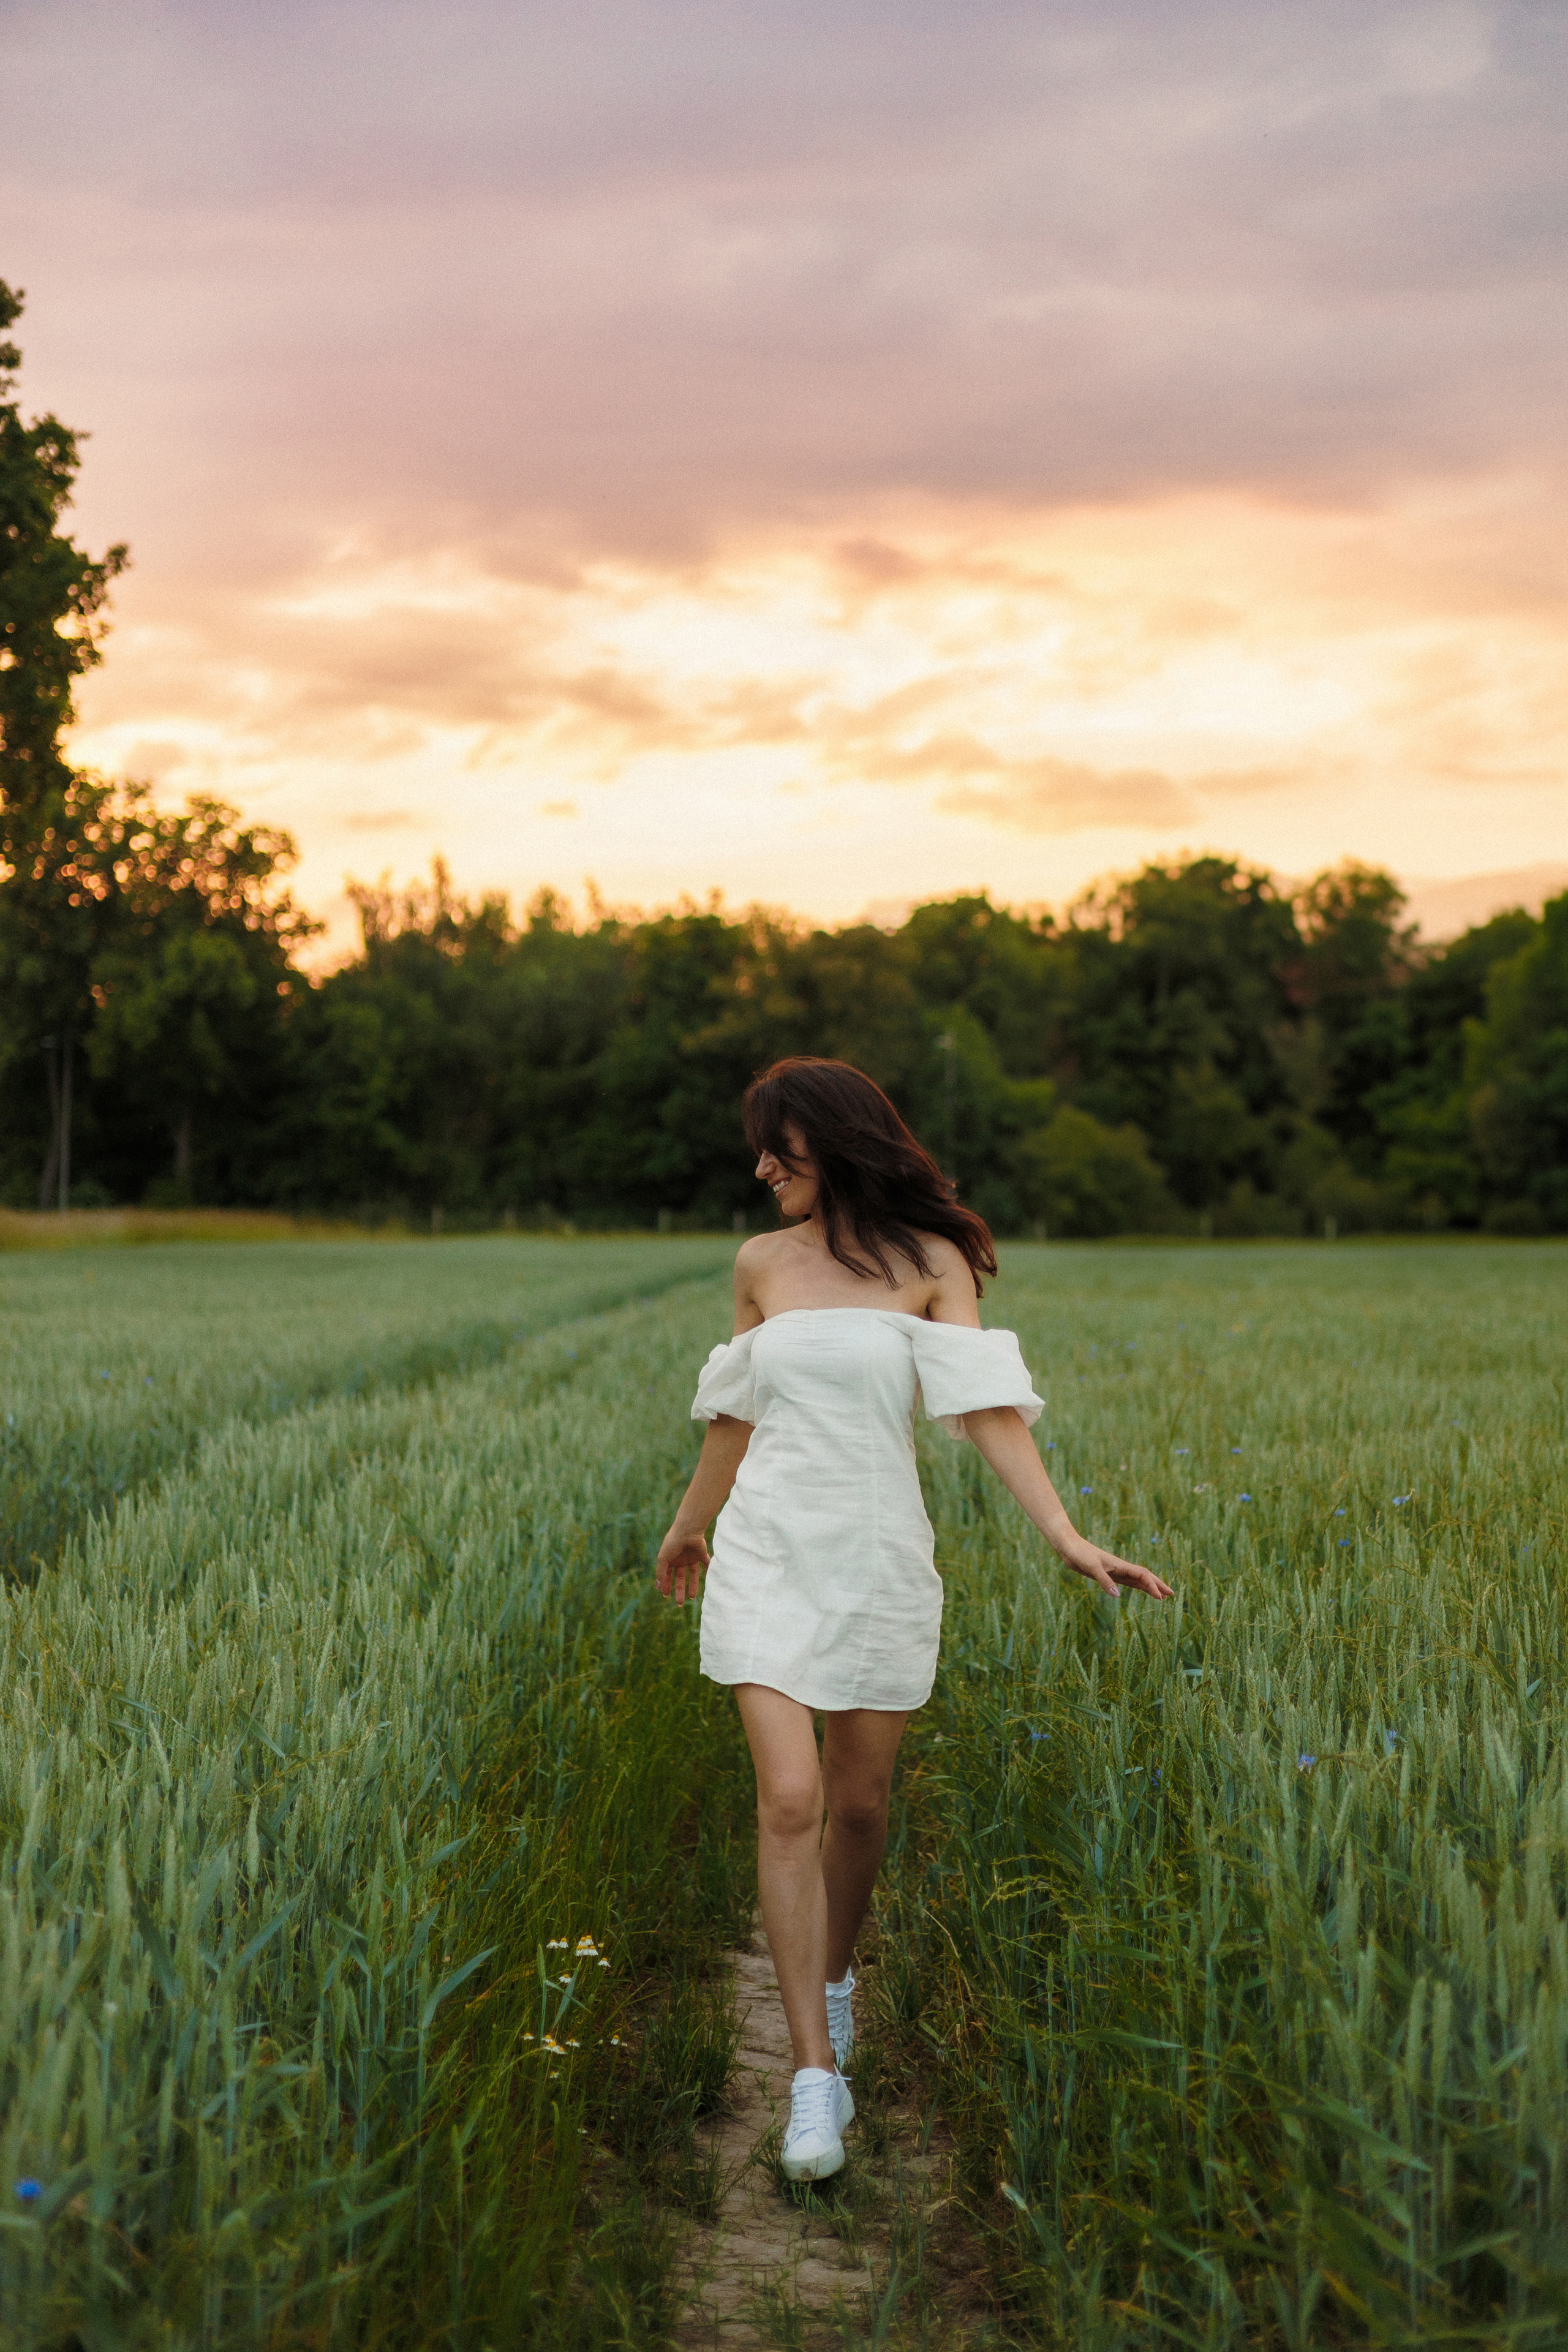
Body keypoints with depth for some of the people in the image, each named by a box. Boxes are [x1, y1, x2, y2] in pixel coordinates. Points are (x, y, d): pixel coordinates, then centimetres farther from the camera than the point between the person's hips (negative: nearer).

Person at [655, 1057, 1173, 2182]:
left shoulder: (930, 1263, -2)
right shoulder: (762, 1264, 6)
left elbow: (985, 1407, -11)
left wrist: (1068, 1533, -22)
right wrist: (689, 1525, 28)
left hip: (880, 1558, -1)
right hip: (769, 1552, 1)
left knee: (860, 1802, 10)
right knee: (789, 1800, -11)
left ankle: (834, 1975, 40)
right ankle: (816, 2069, -5)